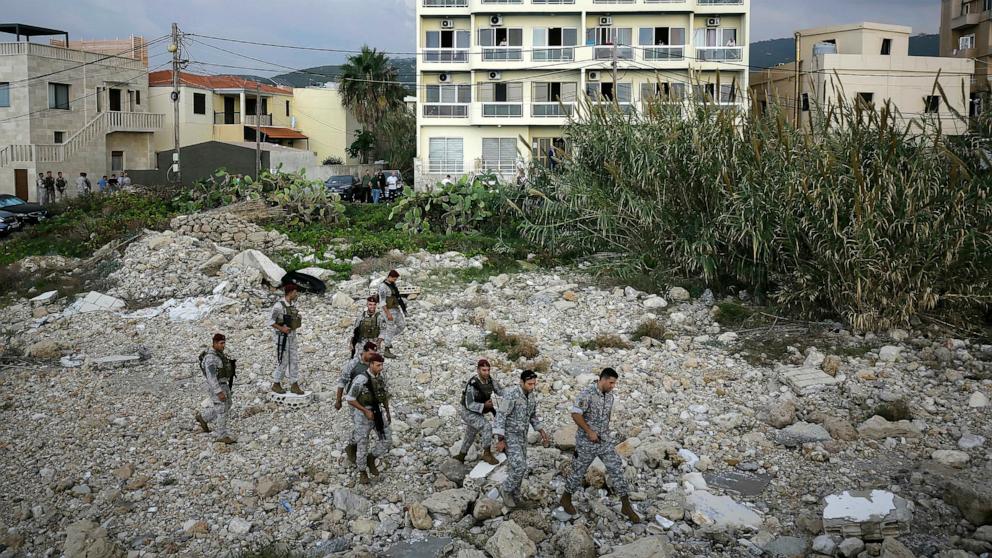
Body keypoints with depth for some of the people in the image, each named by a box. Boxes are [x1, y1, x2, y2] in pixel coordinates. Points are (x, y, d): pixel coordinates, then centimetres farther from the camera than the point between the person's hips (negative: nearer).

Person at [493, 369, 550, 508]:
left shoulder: (532, 396, 1)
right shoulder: (511, 396, -25)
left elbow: (533, 416, 16)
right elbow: (500, 417, -23)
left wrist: (542, 432, 9)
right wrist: (501, 440, -26)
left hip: (522, 436, 8)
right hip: (509, 436, -8)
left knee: (520, 467, 11)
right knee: (519, 467, -15)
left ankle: (514, 497, 27)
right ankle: (506, 489, 10)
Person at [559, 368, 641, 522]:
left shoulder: (609, 395, 4)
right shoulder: (587, 393, -19)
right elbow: (575, 414, -23)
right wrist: (590, 432, -23)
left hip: (605, 441, 6)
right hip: (586, 441, -6)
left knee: (616, 469, -1)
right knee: (578, 472, 9)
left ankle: (626, 506, 6)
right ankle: (566, 499, 32)